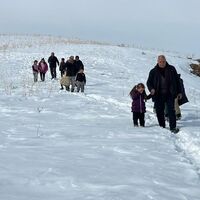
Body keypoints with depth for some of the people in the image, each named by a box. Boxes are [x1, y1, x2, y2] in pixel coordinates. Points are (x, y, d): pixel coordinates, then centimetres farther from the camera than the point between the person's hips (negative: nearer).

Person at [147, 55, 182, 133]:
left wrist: (179, 92, 10)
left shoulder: (171, 69, 7)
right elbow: (149, 82, 9)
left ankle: (173, 127, -9)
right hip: (158, 95, 1)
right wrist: (151, 89, -13)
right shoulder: (153, 71, 6)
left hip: (170, 94, -1)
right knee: (159, 112, 3)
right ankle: (162, 127, 15)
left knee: (171, 110, -9)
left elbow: (177, 81, 12)